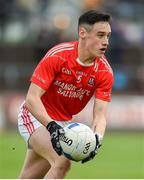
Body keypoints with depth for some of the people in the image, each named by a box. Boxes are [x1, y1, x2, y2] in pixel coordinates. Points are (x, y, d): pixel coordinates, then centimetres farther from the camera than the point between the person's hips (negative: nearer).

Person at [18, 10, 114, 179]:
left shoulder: (104, 71, -13)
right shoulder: (57, 56, -25)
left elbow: (100, 115, -17)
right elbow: (32, 98, -27)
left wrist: (97, 138, -38)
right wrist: (52, 126, -41)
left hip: (63, 122, 5)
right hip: (35, 116, -5)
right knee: (62, 161, -27)